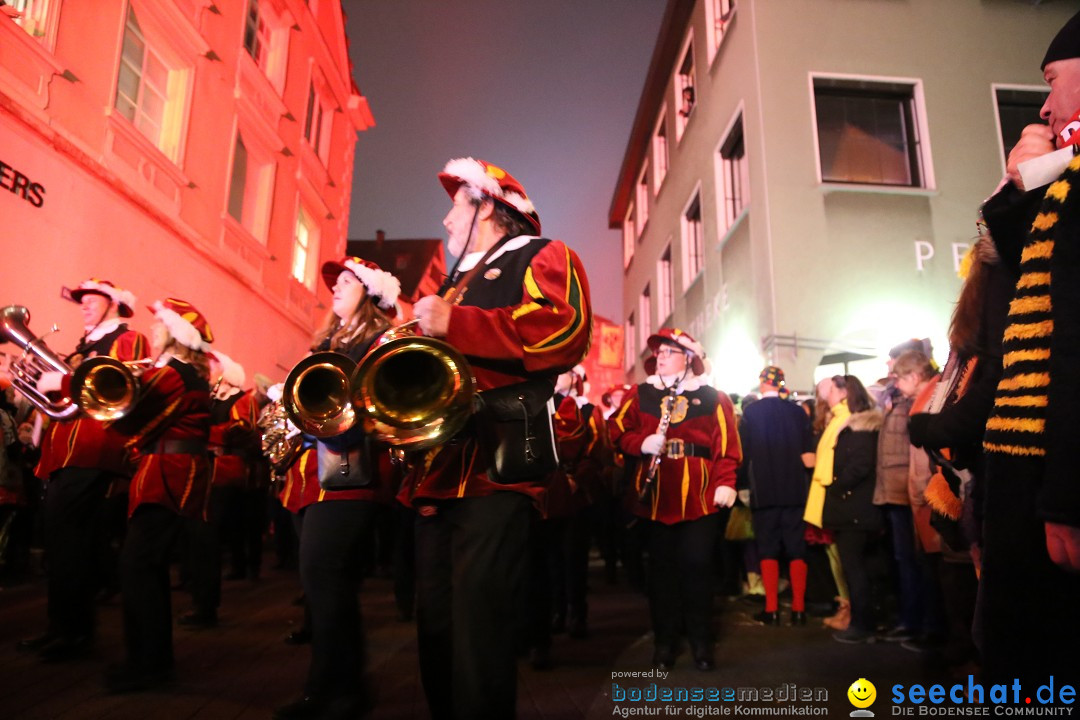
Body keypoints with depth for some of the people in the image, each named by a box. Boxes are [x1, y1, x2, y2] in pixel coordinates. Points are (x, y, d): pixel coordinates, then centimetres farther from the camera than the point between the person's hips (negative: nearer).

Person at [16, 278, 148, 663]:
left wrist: (63, 382, -17)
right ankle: (60, 627, 20)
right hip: (62, 453, 9)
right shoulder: (85, 345, 26)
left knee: (73, 546, -9)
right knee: (59, 544, 11)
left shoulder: (128, 340, -1)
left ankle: (76, 633, -1)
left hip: (89, 456, -9)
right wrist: (42, 377, 9)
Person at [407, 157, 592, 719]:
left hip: (496, 467, -8)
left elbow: (566, 329, -16)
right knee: (437, 626, 12)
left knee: (478, 626, -8)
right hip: (437, 468, 9)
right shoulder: (458, 281, 29)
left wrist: (453, 324, -14)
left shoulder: (542, 256, 4)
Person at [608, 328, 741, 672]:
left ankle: (702, 641, 18)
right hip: (655, 496, 2)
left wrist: (726, 483, -11)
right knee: (662, 567, 9)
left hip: (700, 496, -2)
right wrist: (642, 444, -13)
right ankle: (665, 641, 21)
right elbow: (617, 430, 5)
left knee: (697, 566, 3)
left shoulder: (712, 396, 3)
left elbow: (728, 443, -1)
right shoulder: (640, 394, 8)